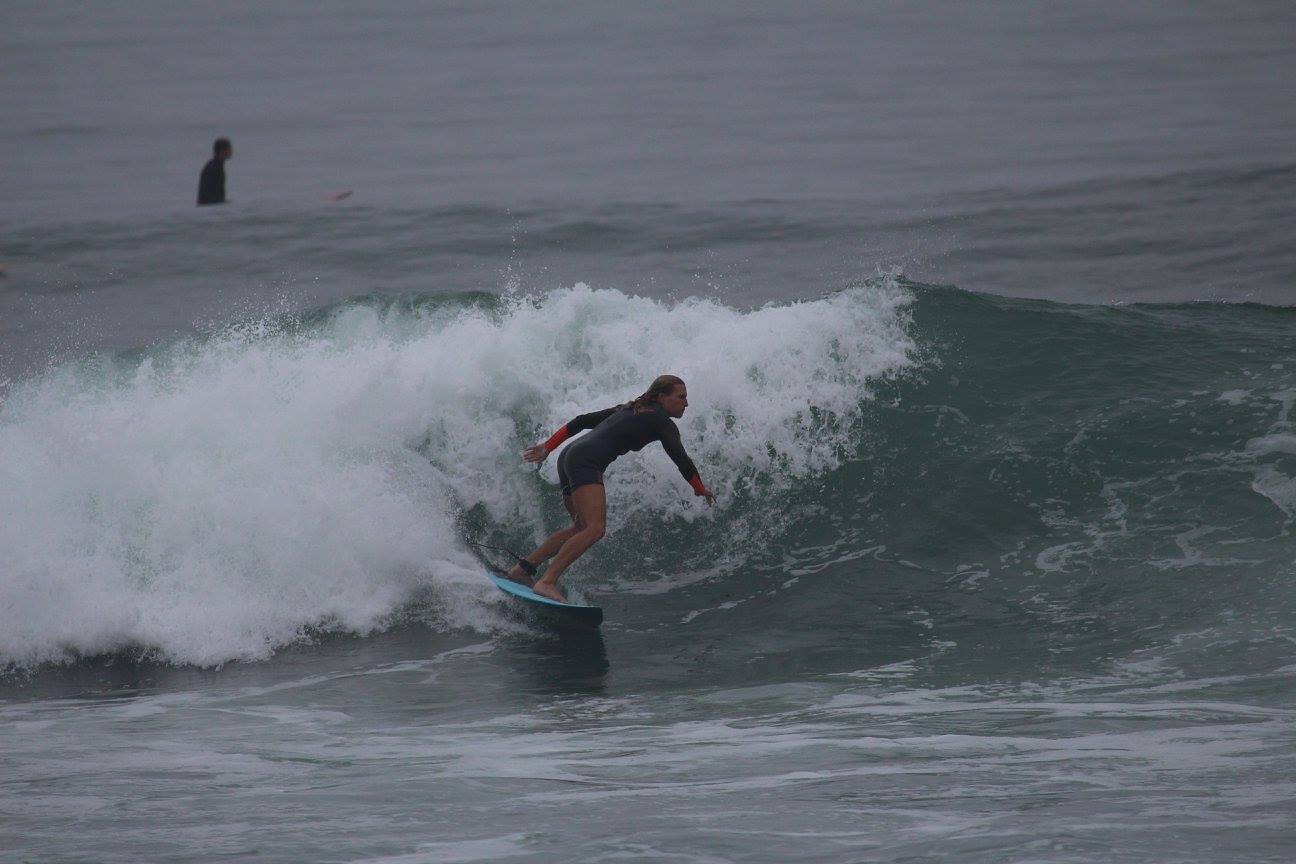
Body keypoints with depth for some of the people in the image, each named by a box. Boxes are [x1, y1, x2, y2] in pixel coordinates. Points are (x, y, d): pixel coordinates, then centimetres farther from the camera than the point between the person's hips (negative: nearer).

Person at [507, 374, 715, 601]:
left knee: (582, 527, 20)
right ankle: (547, 582, -31)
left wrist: (547, 447, 28)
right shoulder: (661, 422, 3)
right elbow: (680, 459, -4)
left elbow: (581, 421, 27)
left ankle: (522, 569, 19)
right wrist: (700, 488, 11)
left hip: (568, 456, 10)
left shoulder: (628, 410, 28)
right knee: (595, 529, -20)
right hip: (587, 462, -10)